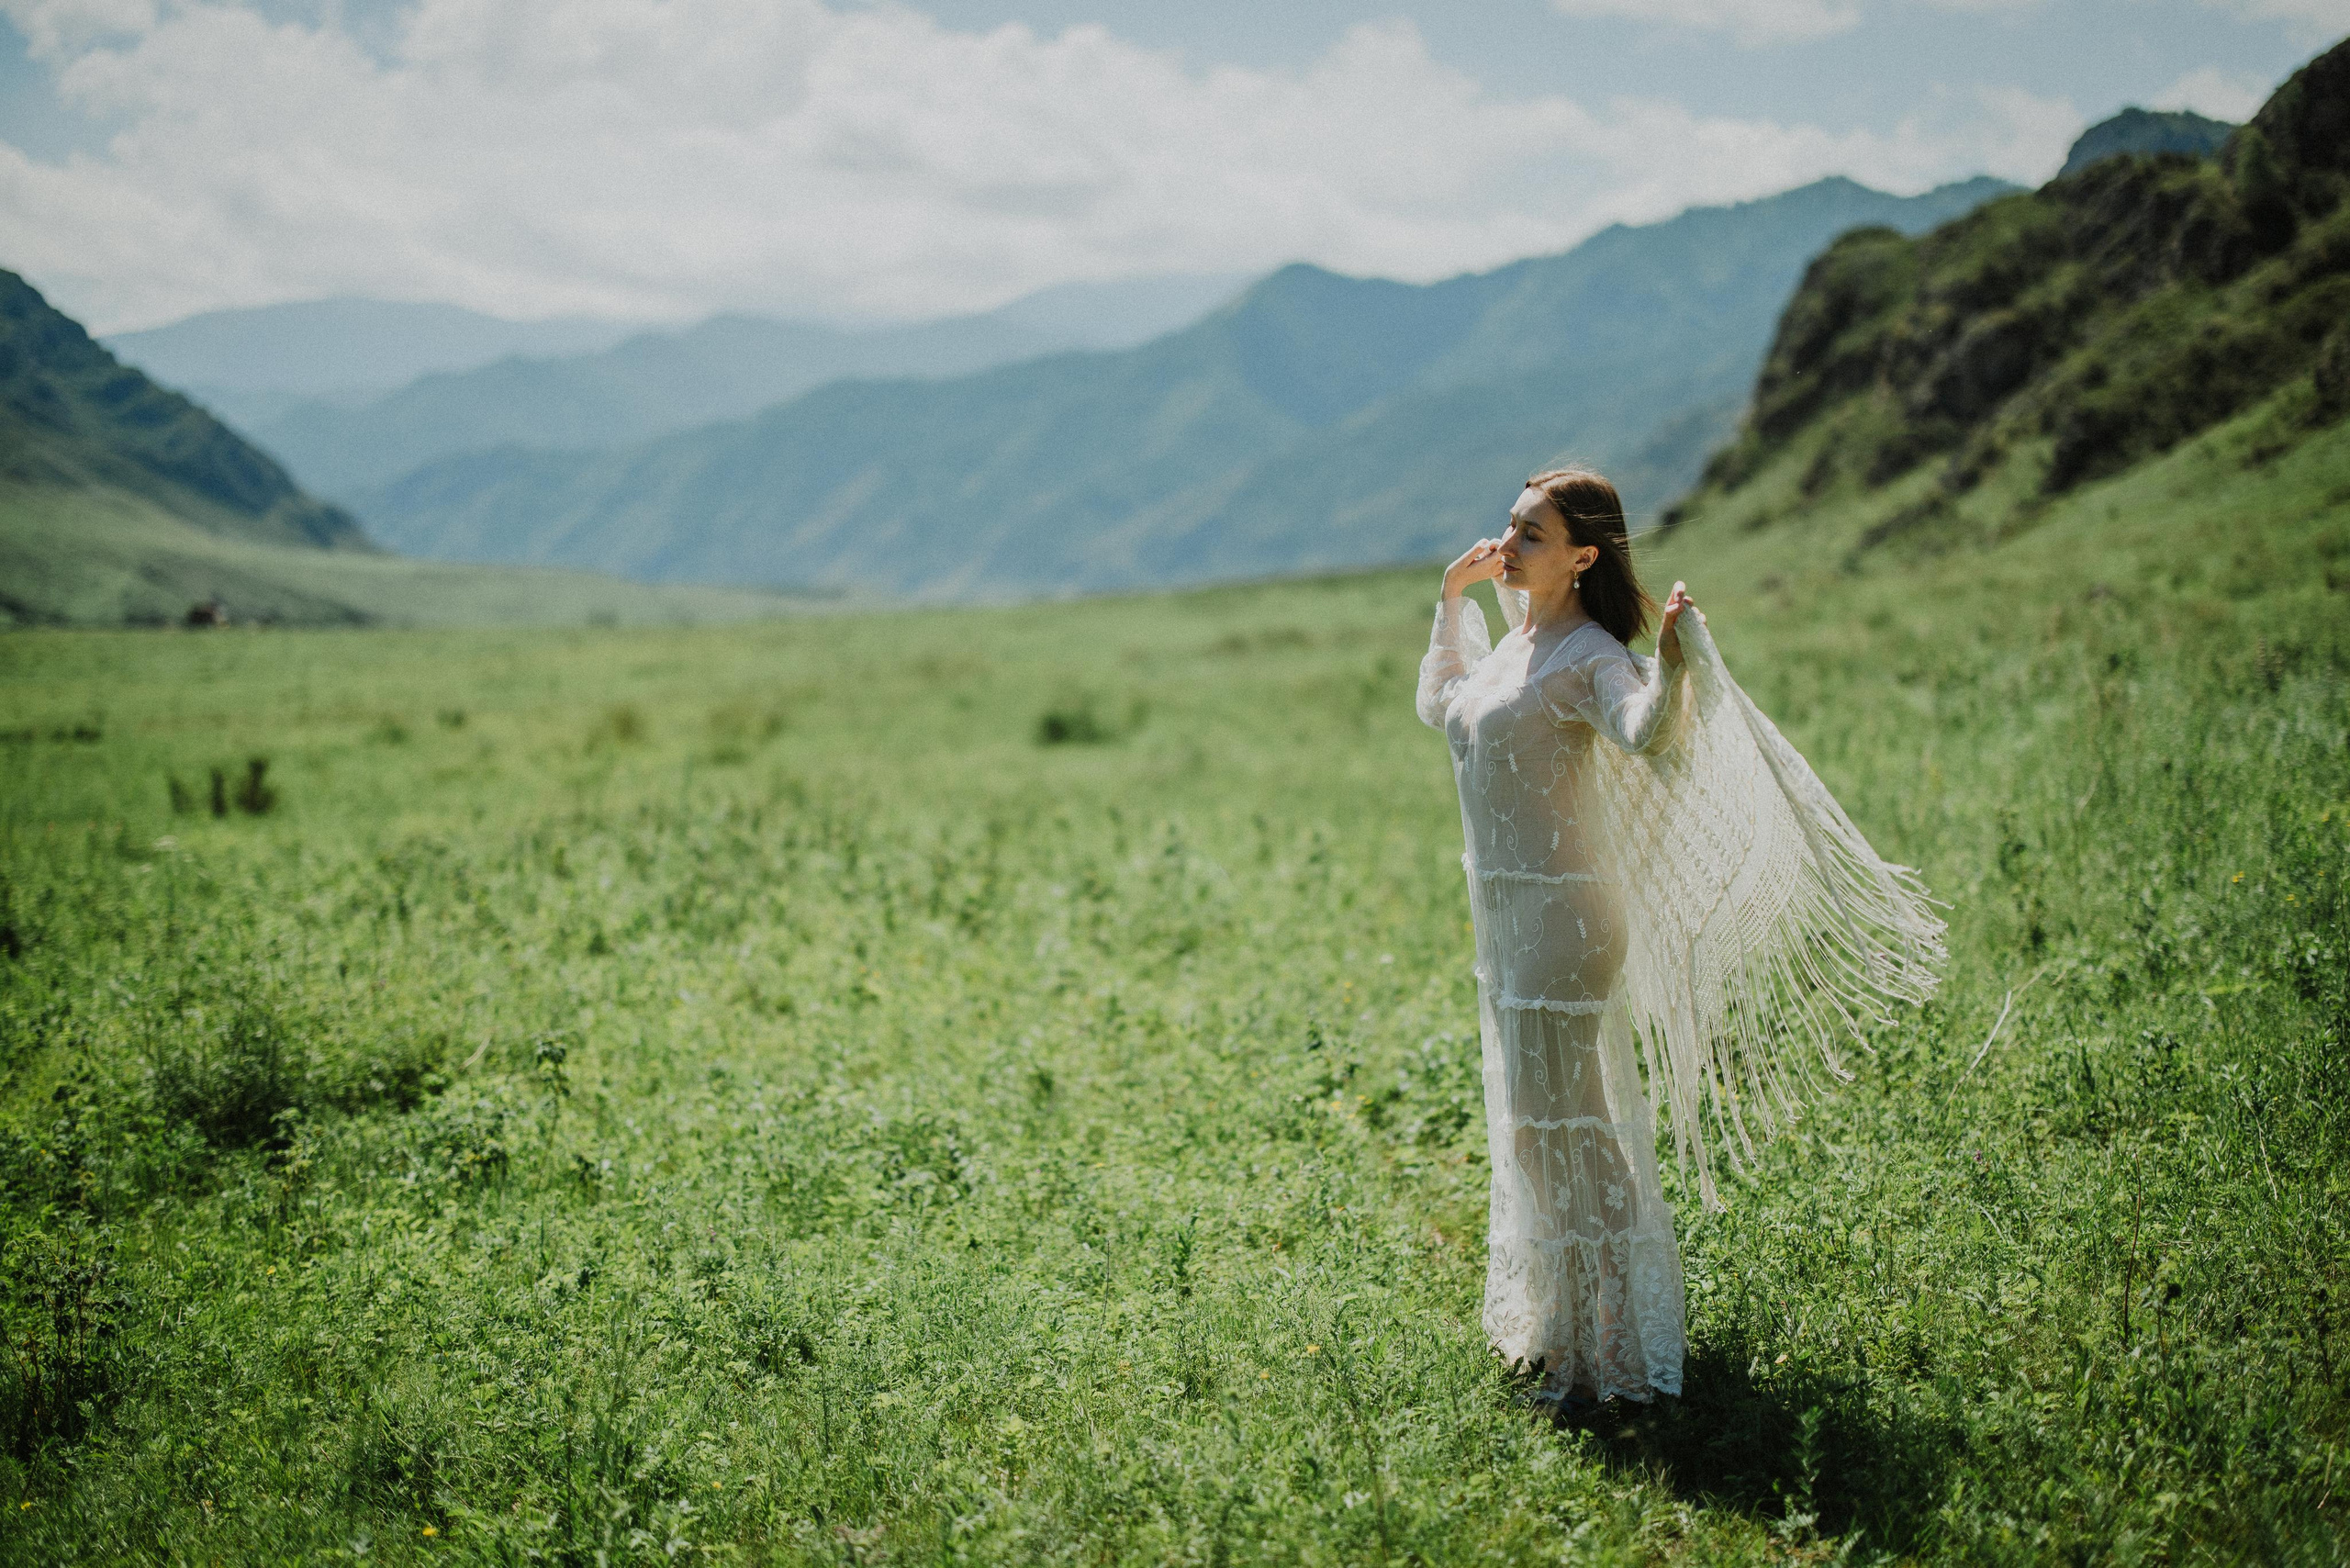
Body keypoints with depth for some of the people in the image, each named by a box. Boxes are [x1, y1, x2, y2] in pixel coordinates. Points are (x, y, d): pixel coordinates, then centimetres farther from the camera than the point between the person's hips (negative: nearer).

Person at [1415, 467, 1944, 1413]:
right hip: (1508, 913, 9)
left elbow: (1649, 737, -38)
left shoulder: (1589, 659, -17)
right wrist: (1452, 599, 28)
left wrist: (1675, 661, -55)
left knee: (1555, 1130, -5)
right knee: (1527, 1127, 19)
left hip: (1558, 915, -9)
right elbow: (1439, 706, 30)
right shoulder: (1519, 643, 10)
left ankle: (1604, 1353, 7)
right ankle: (1555, 1323, 34)